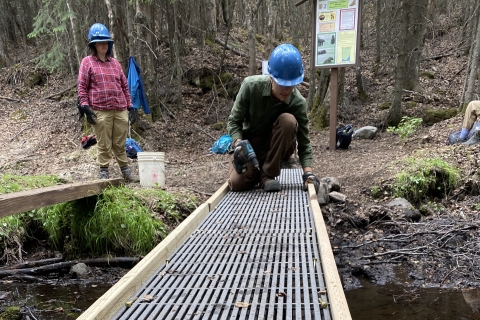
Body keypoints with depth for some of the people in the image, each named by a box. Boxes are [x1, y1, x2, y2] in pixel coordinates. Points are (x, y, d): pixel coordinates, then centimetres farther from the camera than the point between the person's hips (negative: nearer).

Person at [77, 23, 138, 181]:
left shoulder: (115, 62, 16)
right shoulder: (87, 62, 4)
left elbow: (125, 86, 17)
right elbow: (82, 87, 0)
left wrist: (130, 106, 12)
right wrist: (85, 107, -10)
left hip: (120, 110, 4)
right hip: (100, 112, -4)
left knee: (120, 144, 11)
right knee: (104, 145, 2)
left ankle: (126, 171, 20)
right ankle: (104, 172, 14)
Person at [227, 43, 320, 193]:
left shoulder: (298, 102, -22)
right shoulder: (251, 86, -23)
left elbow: (303, 143, -15)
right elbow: (234, 121, -13)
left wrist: (308, 172, -31)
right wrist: (239, 144, -33)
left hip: (277, 149, 1)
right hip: (250, 145, 0)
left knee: (288, 120, -32)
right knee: (237, 183, -25)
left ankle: (267, 174, -17)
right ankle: (256, 171, 12)